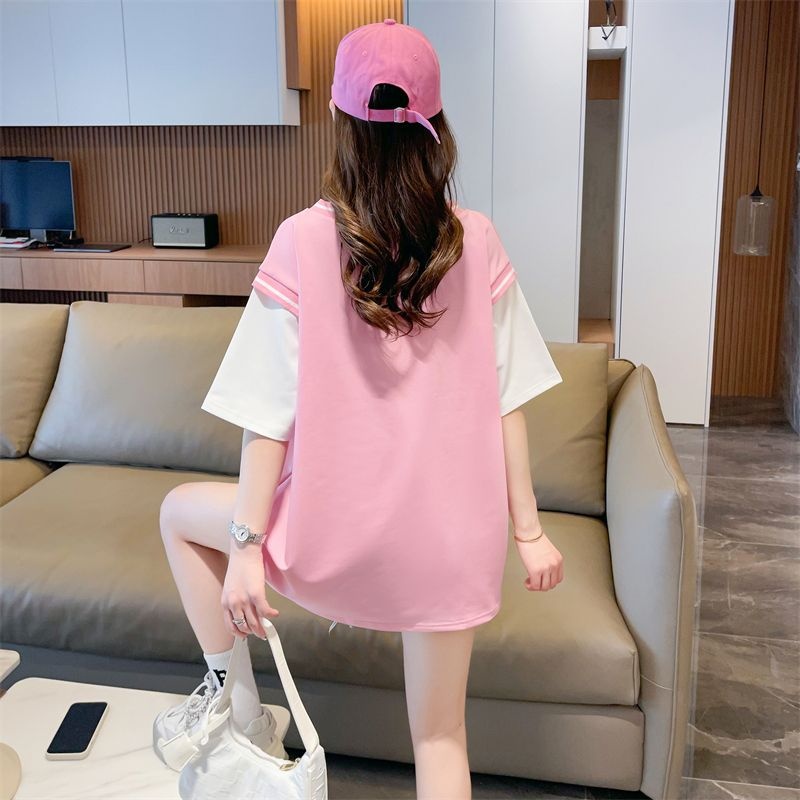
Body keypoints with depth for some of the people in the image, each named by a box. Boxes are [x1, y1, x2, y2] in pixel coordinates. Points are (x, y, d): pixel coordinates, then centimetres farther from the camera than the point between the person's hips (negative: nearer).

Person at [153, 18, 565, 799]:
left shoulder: (303, 240, -11)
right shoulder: (477, 243, -5)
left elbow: (270, 414, -11)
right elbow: (506, 402, -3)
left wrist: (246, 547, -4)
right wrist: (529, 529, 5)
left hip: (337, 535, -2)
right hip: (452, 533, 3)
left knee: (181, 510, 25)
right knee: (440, 734, 20)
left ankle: (235, 699, 28)